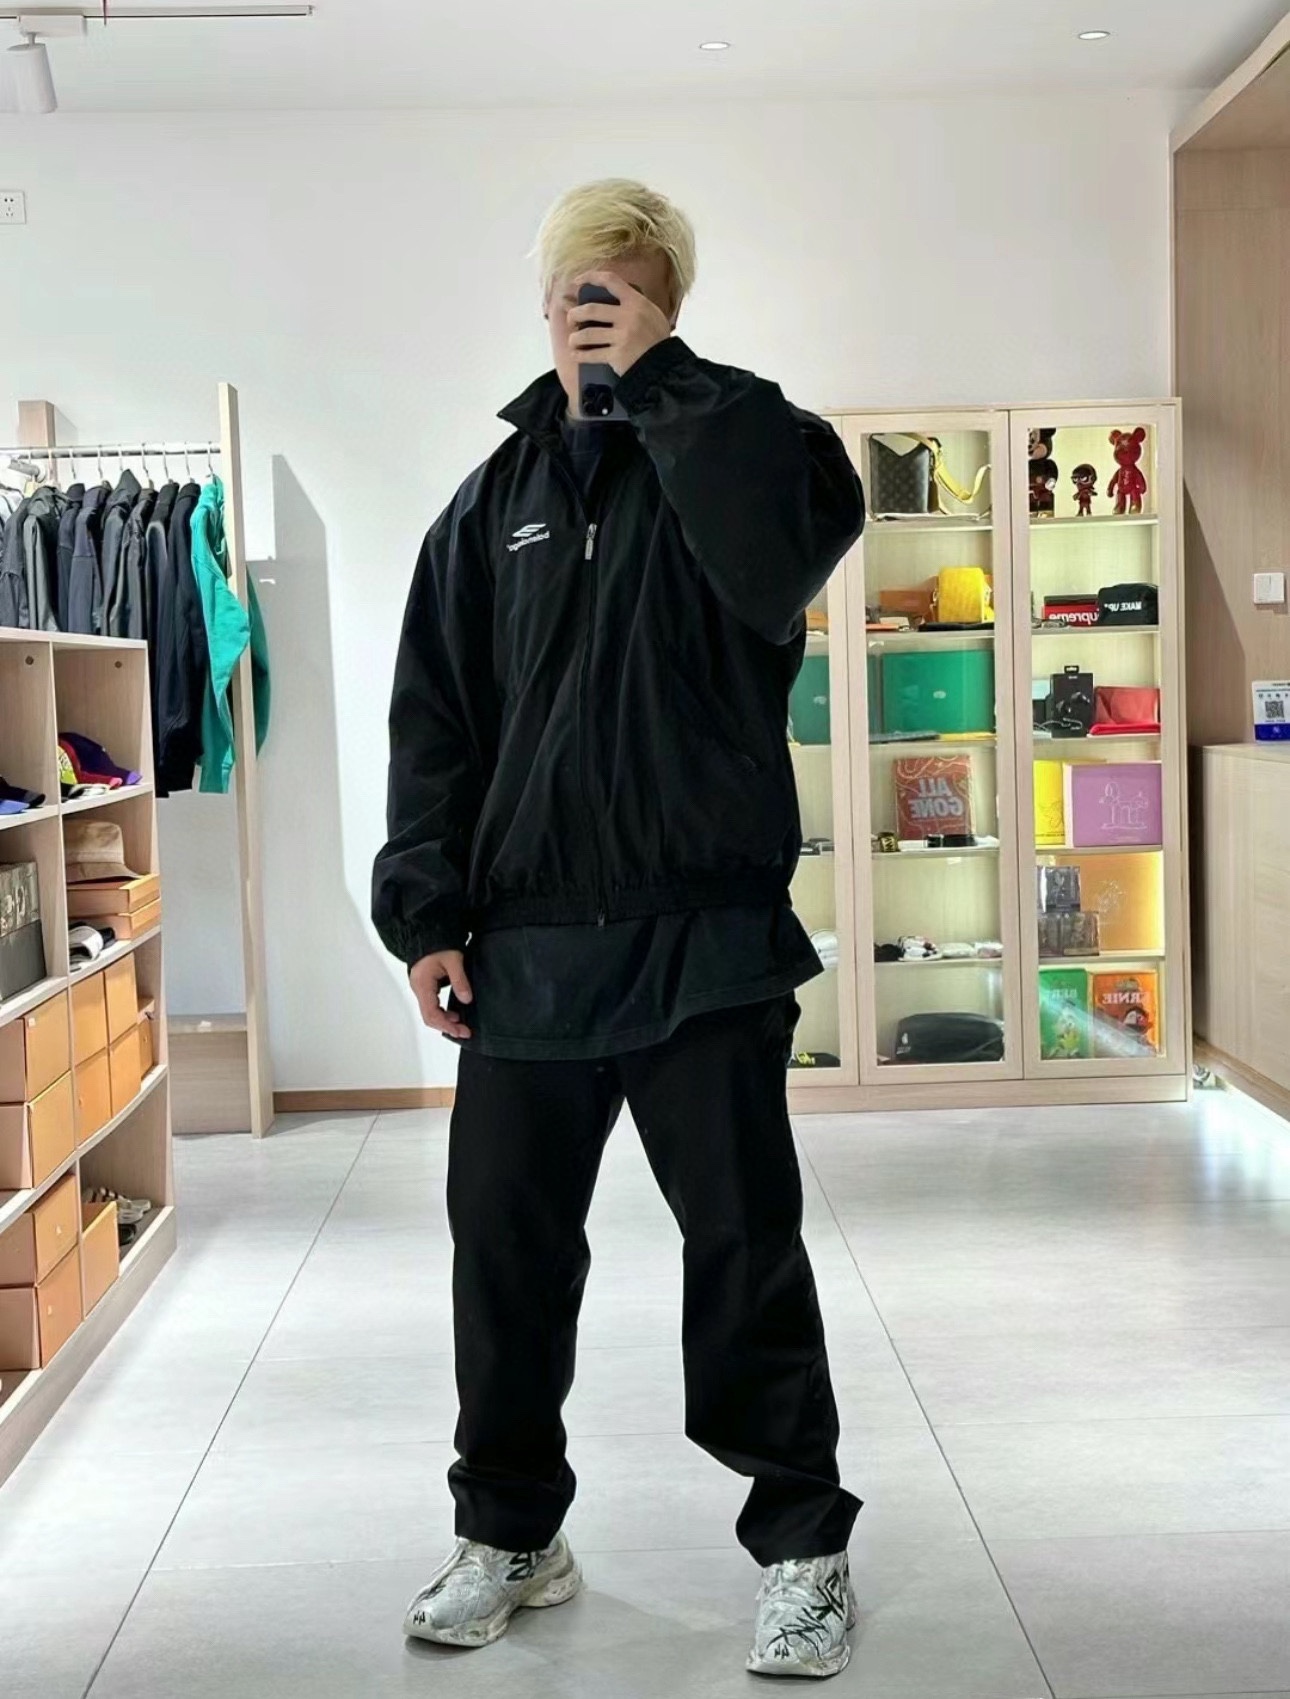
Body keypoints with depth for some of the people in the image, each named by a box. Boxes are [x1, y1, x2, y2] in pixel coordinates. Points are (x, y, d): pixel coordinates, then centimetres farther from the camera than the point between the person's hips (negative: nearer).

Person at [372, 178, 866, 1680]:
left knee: (745, 1246, 3)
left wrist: (662, 378, -16)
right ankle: (510, 1532, 28)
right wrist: (425, 911, 1)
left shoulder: (727, 445, 3)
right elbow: (434, 714, 10)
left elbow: (796, 547, -22)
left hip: (704, 935, -4)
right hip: (522, 944, 4)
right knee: (505, 1244, 11)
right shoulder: (498, 500, 14)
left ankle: (802, 1543, 20)